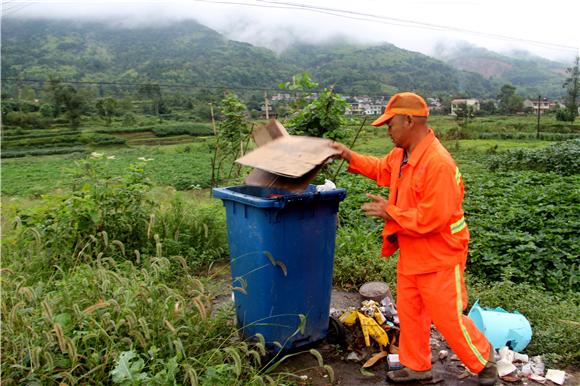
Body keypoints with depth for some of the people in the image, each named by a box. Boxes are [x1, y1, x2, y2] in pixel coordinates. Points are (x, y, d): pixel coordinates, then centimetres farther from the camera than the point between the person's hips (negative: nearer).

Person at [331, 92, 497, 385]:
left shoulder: (438, 163, -29)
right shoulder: (401, 153, 0)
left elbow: (430, 218, -30)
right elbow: (382, 169, 22)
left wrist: (389, 212, -21)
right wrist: (351, 157, 13)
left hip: (438, 257, -9)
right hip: (410, 254, 9)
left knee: (448, 318, 7)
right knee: (409, 314, 18)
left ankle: (483, 359, 33)